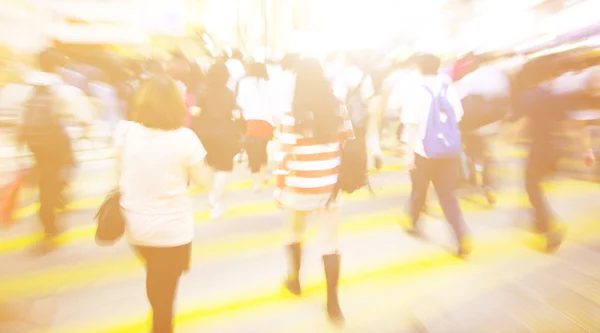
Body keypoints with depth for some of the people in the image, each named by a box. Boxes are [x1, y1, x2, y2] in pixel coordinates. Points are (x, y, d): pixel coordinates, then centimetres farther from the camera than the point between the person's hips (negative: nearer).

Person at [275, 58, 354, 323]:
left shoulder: (293, 115, -14)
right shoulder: (339, 110, -2)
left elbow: (285, 156, -12)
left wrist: (280, 188, 0)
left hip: (301, 188, -2)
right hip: (331, 187, 3)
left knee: (296, 233, 24)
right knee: (331, 244, 12)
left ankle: (295, 280, 44)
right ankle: (333, 303, 22)